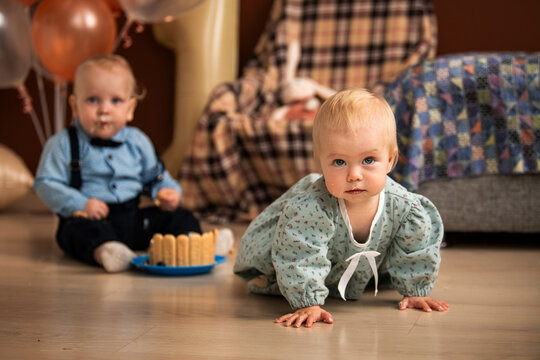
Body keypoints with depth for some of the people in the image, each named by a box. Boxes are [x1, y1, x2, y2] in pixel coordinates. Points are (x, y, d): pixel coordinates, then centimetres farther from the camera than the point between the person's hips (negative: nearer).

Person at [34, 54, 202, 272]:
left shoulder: (137, 141, 11)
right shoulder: (63, 144, -1)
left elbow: (155, 176, 21)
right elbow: (46, 183, -5)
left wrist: (167, 192, -3)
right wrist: (80, 204, -19)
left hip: (134, 219, 5)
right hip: (90, 218, -4)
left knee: (183, 218, -7)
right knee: (82, 230, -38)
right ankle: (105, 252, -64)